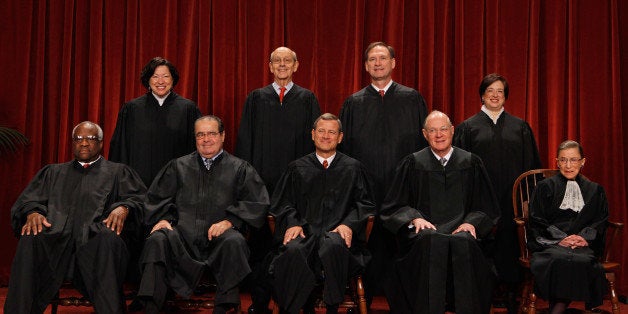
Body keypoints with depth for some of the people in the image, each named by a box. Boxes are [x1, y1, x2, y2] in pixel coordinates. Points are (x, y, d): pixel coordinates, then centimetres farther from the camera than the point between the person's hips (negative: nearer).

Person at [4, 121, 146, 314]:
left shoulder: (118, 172, 26)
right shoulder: (53, 172, 32)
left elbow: (138, 197, 10)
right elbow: (28, 199, 19)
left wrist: (123, 207, -14)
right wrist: (32, 212, -6)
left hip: (95, 235, -2)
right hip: (56, 236, 2)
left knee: (109, 239, -38)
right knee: (30, 240, -32)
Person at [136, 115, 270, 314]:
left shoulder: (239, 169, 16)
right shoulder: (178, 166, 23)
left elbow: (257, 203, 5)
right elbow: (157, 197, 18)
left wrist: (230, 221, -11)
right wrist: (163, 218, -4)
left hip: (219, 236, -1)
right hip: (182, 232, 2)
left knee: (234, 242, -36)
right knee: (157, 240, -30)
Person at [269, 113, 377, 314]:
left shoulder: (353, 168, 17)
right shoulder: (297, 168, 19)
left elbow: (365, 202, 11)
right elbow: (282, 202, 15)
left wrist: (349, 224, -8)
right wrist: (292, 223, -6)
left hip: (337, 231, -1)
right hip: (305, 231, 1)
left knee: (334, 246, -39)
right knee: (293, 250, -35)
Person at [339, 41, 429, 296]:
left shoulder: (412, 99, 8)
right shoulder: (353, 103, 10)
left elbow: (424, 142, 6)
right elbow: (344, 147, 10)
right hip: (365, 188, 1)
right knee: (370, 246, 2)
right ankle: (368, 295, 13)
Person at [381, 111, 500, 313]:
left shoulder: (471, 163, 14)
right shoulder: (413, 164, 12)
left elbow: (486, 208, 15)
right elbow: (395, 207, 11)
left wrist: (471, 222, -6)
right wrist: (415, 218, -9)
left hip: (461, 229, 1)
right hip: (425, 230, -1)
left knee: (463, 243, -36)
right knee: (432, 241, -37)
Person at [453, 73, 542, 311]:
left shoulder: (520, 127, 11)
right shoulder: (468, 127, 6)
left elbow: (530, 165, 10)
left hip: (511, 200, 1)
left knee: (509, 245, 2)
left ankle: (511, 294, 13)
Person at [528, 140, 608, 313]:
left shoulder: (595, 190, 22)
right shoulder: (545, 187, 15)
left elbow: (600, 222, 14)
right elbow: (536, 221, 6)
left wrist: (585, 238, -8)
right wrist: (560, 239, -10)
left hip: (584, 245, 1)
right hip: (550, 243, -1)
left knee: (582, 260, -36)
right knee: (559, 259, -38)